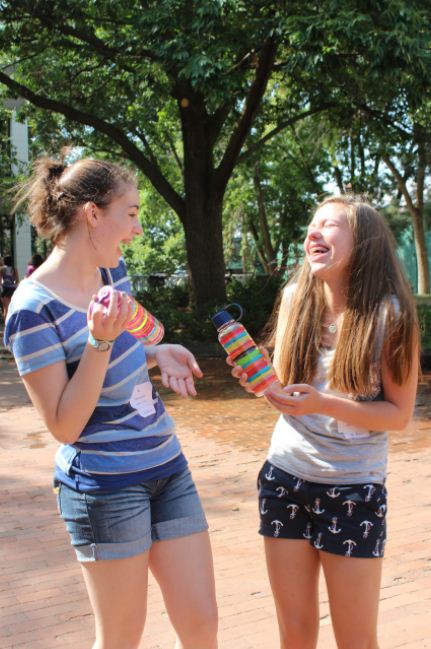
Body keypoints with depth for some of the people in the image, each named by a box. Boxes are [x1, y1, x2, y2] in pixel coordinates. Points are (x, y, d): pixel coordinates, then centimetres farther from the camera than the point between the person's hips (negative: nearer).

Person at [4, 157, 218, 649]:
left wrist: (158, 353, 1)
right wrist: (101, 341, -28)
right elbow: (65, 426, -17)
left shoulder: (113, 272, 5)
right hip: (105, 484, -7)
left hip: (166, 465, 7)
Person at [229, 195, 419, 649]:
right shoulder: (296, 298, -1)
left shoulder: (389, 313, -11)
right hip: (285, 477, 3)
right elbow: (283, 387, 6)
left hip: (354, 488, -3)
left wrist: (324, 404, -23)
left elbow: (399, 414, -9)